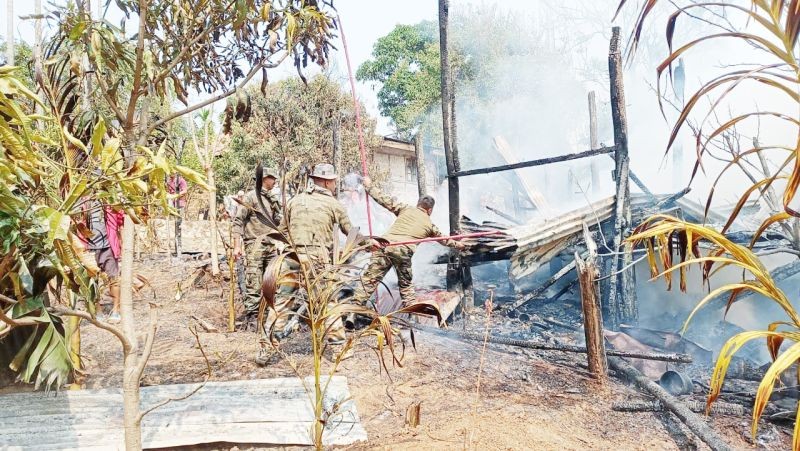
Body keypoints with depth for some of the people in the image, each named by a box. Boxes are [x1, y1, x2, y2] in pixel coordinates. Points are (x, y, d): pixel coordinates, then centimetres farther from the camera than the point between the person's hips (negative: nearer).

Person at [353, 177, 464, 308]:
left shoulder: (406, 209, 17)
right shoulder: (429, 225, 22)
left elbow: (385, 200, 12)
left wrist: (369, 186, 23)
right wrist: (456, 244, 58)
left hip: (385, 245, 1)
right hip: (404, 252, 0)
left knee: (370, 279, 1)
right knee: (406, 284, 21)